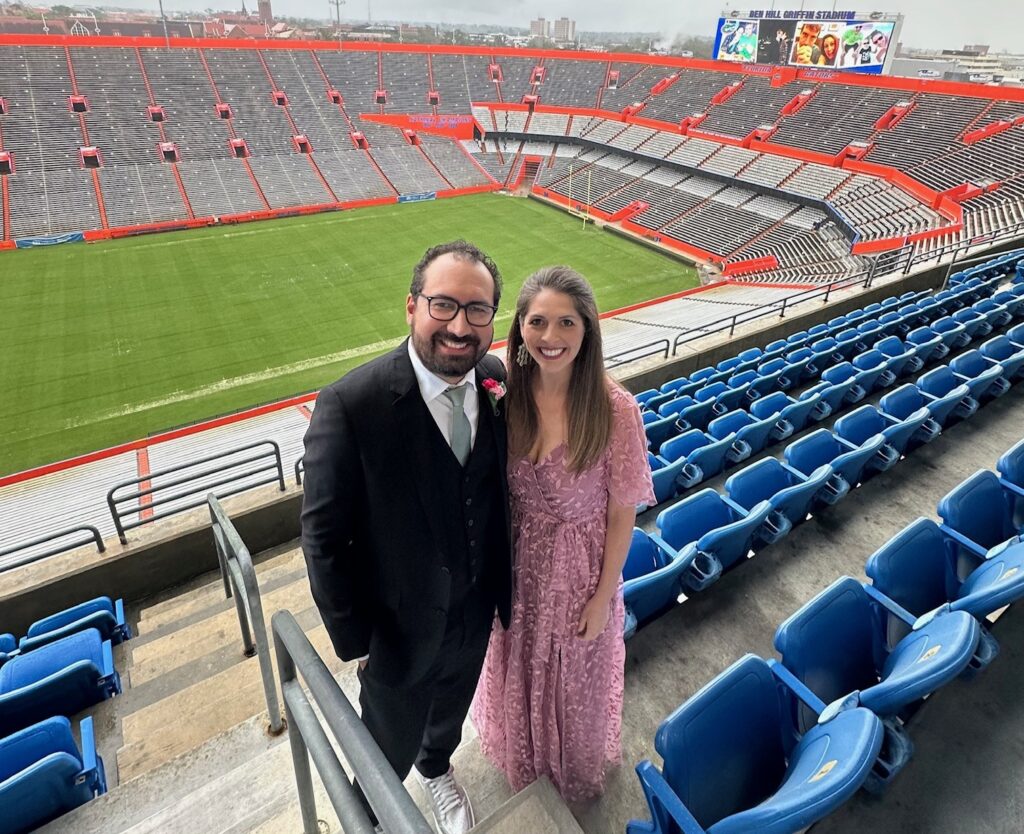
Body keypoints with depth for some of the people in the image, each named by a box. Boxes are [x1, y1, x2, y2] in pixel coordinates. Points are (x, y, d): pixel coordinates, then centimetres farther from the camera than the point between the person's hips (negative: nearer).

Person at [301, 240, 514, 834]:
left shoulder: (499, 382, -14)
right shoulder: (351, 405, -30)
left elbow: (502, 492, -2)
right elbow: (324, 538, -20)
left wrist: (505, 587, 3)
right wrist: (355, 639, -12)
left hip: (476, 611, 5)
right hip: (399, 627, -4)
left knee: (452, 708, 33)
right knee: (391, 748, 23)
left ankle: (436, 768, 68)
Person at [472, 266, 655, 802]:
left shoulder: (614, 410, -26)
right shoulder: (505, 394, -16)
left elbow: (622, 515, -15)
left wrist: (604, 595, -8)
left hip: (580, 569, -2)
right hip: (516, 562, 3)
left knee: (577, 677, 25)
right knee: (519, 668, 29)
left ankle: (576, 766, 61)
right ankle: (522, 752, 64)